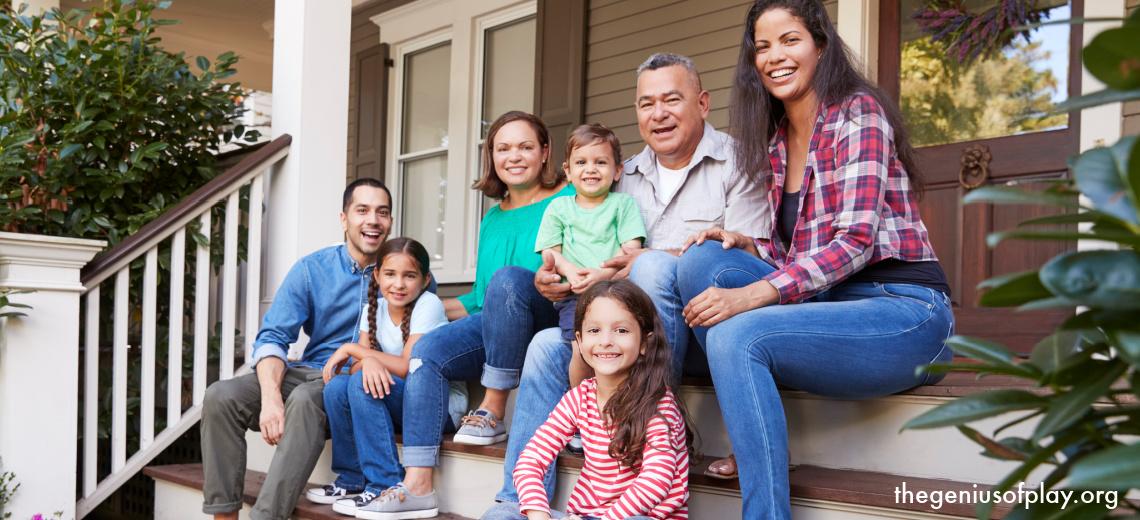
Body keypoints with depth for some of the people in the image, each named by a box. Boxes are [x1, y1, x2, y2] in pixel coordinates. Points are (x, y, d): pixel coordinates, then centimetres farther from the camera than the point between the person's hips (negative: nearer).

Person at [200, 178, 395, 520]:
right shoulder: (312, 269, 4)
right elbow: (272, 338, -3)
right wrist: (271, 397, -22)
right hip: (308, 373, 4)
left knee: (305, 399, -35)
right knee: (221, 396, -19)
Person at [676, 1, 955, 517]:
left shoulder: (857, 111, -6)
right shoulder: (776, 141, 15)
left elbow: (855, 241, -17)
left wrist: (751, 295, -26)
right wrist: (747, 247, -1)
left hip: (904, 310, -7)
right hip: (828, 302, 7)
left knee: (737, 335, -29)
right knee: (702, 261, -10)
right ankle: (749, 445, -11)